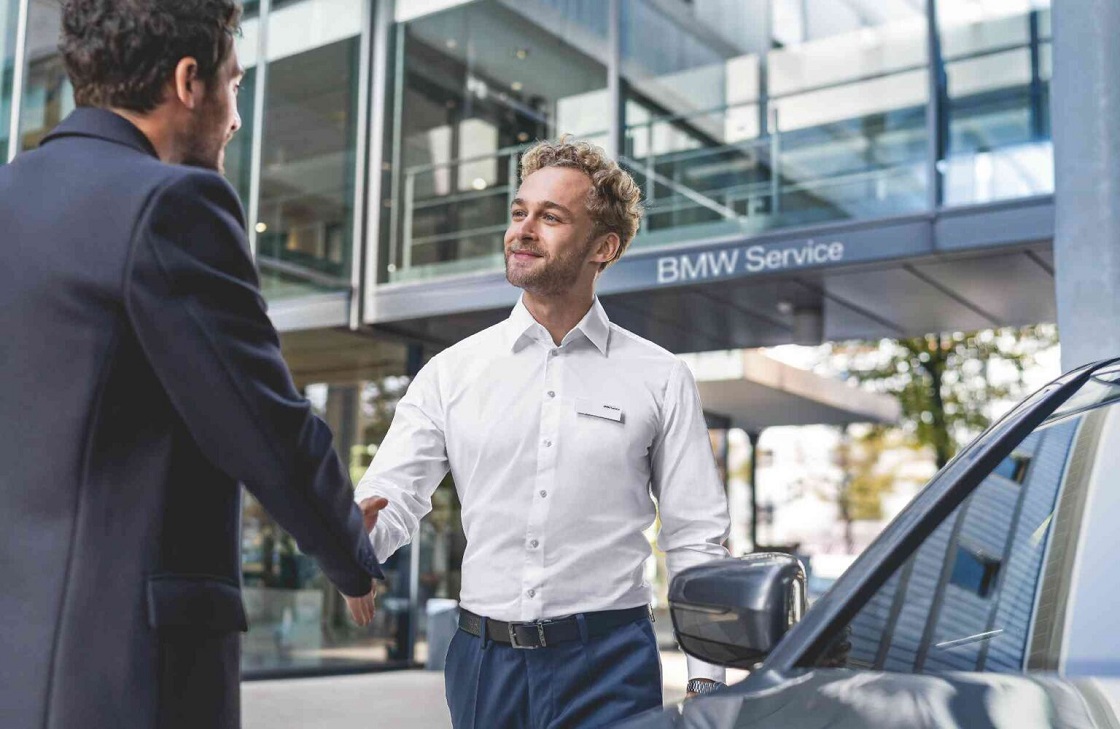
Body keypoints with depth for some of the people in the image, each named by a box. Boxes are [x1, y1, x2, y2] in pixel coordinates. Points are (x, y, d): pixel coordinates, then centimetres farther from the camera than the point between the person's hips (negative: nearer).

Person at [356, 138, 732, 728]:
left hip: (607, 666, -2)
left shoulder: (660, 380, 1)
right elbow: (390, 499, -1)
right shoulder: (452, 373, 4)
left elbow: (695, 542, 1)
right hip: (483, 662, 2)